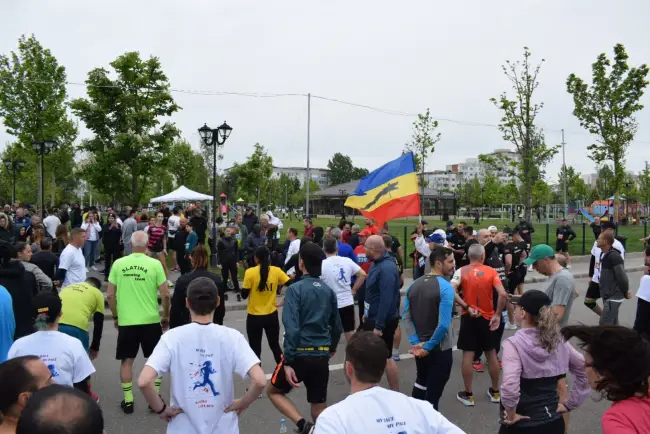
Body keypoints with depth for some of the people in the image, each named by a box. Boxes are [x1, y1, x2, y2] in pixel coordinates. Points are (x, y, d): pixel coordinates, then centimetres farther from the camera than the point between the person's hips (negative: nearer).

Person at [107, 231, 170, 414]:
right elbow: (165, 294, -6)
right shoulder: (155, 264, -7)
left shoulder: (118, 264, -1)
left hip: (126, 321, 1)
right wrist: (166, 316, 9)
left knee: (126, 360, 13)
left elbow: (110, 295, 2)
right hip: (151, 320, -1)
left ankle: (128, 400, 17)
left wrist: (116, 316, 16)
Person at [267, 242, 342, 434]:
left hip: (300, 354, -5)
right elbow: (336, 325, 15)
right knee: (319, 406, 17)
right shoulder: (329, 291, 6)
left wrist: (288, 362, -16)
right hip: (322, 356, 5)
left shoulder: (295, 289, -11)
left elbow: (291, 328, -19)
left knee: (273, 391, 17)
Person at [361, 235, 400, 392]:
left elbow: (386, 299, -27)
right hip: (373, 317, 10)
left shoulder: (386, 268, -24)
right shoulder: (377, 263, 7)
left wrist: (379, 326, -26)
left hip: (383, 321, -10)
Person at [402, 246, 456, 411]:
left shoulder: (414, 285, 2)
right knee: (433, 391, 9)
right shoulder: (446, 287, -19)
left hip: (420, 347, 7)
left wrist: (417, 343, -7)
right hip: (439, 348, -6)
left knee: (420, 382, 27)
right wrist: (429, 346, -16)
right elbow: (443, 324, -25)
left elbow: (406, 317, -1)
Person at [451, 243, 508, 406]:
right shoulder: (491, 271, -4)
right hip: (487, 317, 2)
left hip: (469, 318, -1)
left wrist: (467, 307, -14)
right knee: (491, 353, 16)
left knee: (468, 354, 4)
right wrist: (497, 315, -7)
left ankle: (468, 394, 11)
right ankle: (495, 392, 28)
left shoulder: (462, 271, -6)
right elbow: (503, 294, -15)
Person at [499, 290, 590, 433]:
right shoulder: (559, 340, -2)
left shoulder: (514, 343, -20)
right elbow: (586, 371, 5)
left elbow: (510, 388, -31)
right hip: (554, 422, 5)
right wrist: (569, 404, 8)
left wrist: (511, 417, -17)